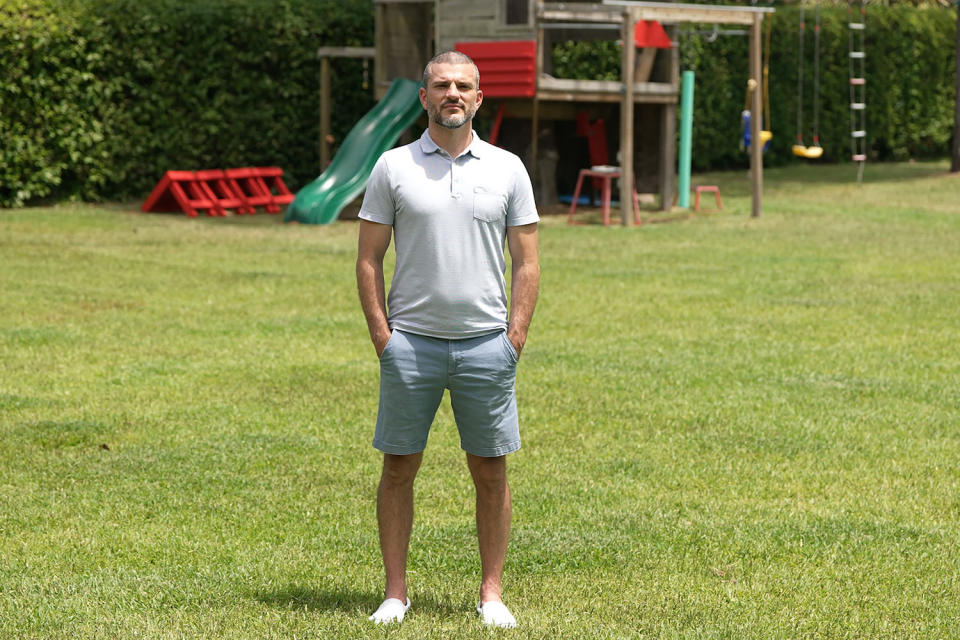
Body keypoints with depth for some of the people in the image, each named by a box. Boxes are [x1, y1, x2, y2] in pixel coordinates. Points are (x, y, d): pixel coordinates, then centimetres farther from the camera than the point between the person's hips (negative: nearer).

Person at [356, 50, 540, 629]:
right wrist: (381, 335, -4)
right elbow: (369, 258, 4)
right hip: (411, 342, -1)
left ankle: (492, 593, 10)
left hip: (486, 344, 1)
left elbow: (526, 262, 6)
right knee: (399, 468, 2)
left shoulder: (507, 169, 5)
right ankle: (396, 591, 11)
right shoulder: (393, 168, 3)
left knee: (491, 471, 3)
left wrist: (516, 337, -3)